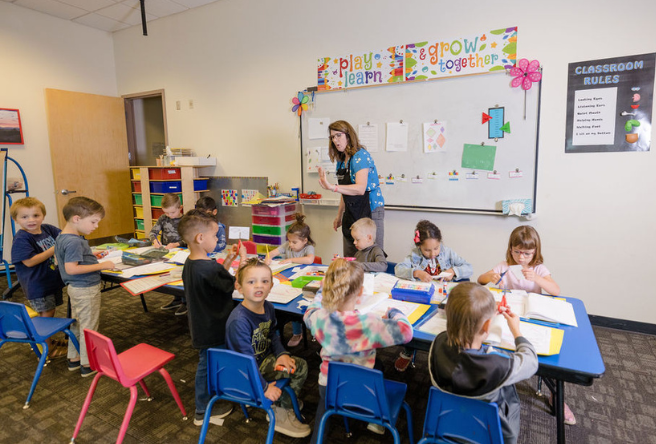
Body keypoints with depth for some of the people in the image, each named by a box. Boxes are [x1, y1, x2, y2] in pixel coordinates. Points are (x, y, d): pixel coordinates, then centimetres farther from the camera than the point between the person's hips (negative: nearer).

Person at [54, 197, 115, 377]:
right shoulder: (74, 242, -25)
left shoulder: (61, 237, 6)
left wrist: (92, 256, 13)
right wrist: (101, 266, -26)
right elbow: (71, 268, -28)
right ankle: (88, 364, 17)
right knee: (89, 326, 4)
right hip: (86, 289, -10)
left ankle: (74, 358, 35)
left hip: (75, 287, 10)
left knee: (77, 323, 21)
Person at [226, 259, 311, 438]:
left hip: (265, 358, 8)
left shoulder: (268, 307, -7)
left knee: (300, 366, 5)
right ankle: (280, 415, 7)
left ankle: (285, 404, 19)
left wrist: (281, 353, -4)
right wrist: (264, 387, -25)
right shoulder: (238, 321, -33)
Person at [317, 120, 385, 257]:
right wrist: (339, 215, 21)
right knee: (349, 260, 9)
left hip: (370, 210, -8)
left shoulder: (360, 155, -13)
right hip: (351, 213, 8)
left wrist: (332, 187, -37)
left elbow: (360, 188, -26)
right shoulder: (341, 161, 13)